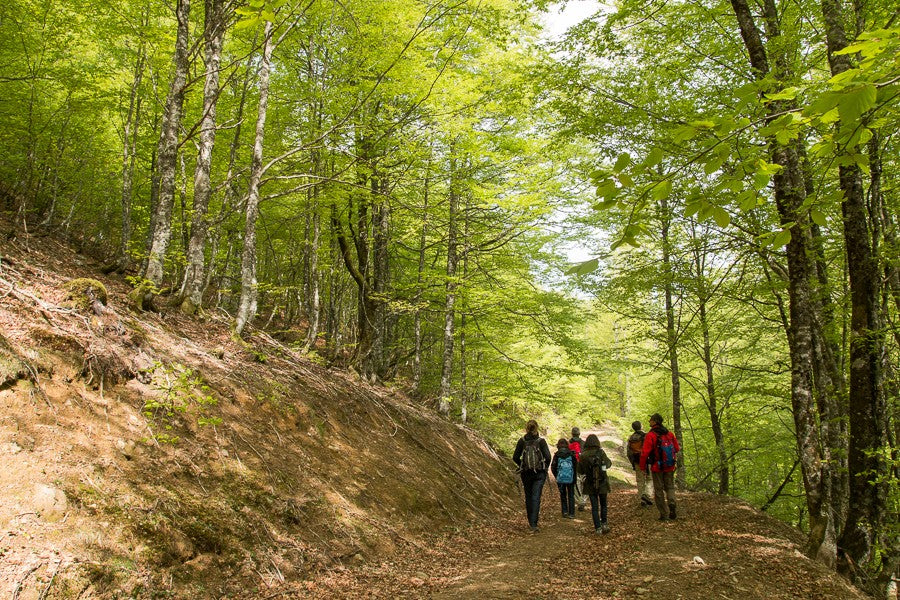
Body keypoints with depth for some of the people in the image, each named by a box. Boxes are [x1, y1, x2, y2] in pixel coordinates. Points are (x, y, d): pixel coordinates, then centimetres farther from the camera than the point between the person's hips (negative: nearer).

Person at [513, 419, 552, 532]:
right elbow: (547, 457, -12)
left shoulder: (522, 441, -1)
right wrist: (545, 467, 6)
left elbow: (515, 457, -2)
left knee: (528, 497, 17)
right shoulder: (541, 441, -6)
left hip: (526, 473, 2)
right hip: (539, 473, -2)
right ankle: (534, 524, -13)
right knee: (536, 498, -3)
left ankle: (531, 522, 27)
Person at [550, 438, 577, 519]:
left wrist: (556, 476, 13)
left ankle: (565, 512, 9)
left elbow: (553, 467, -2)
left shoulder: (556, 455, -4)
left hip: (560, 479, 0)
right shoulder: (571, 454, -3)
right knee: (571, 495, 10)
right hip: (570, 479, 0)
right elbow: (576, 465, 0)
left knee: (563, 495, 15)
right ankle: (571, 513, 8)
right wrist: (574, 477, 11)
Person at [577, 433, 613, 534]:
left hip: (590, 485, 0)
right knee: (603, 504, 18)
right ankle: (604, 524, 11)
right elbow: (609, 463, 4)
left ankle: (598, 528, 7)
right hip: (602, 483, 0)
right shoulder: (601, 453, -11)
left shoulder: (583, 455, -9)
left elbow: (580, 471, -2)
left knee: (594, 506, 8)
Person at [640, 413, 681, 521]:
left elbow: (645, 453, -18)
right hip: (670, 467, 4)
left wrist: (642, 467, -8)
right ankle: (671, 503, -10)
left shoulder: (650, 435, -15)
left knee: (659, 490, 7)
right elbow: (677, 449, 10)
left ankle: (664, 514, 8)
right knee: (670, 487, 17)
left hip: (657, 467, -4)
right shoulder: (670, 434, 3)